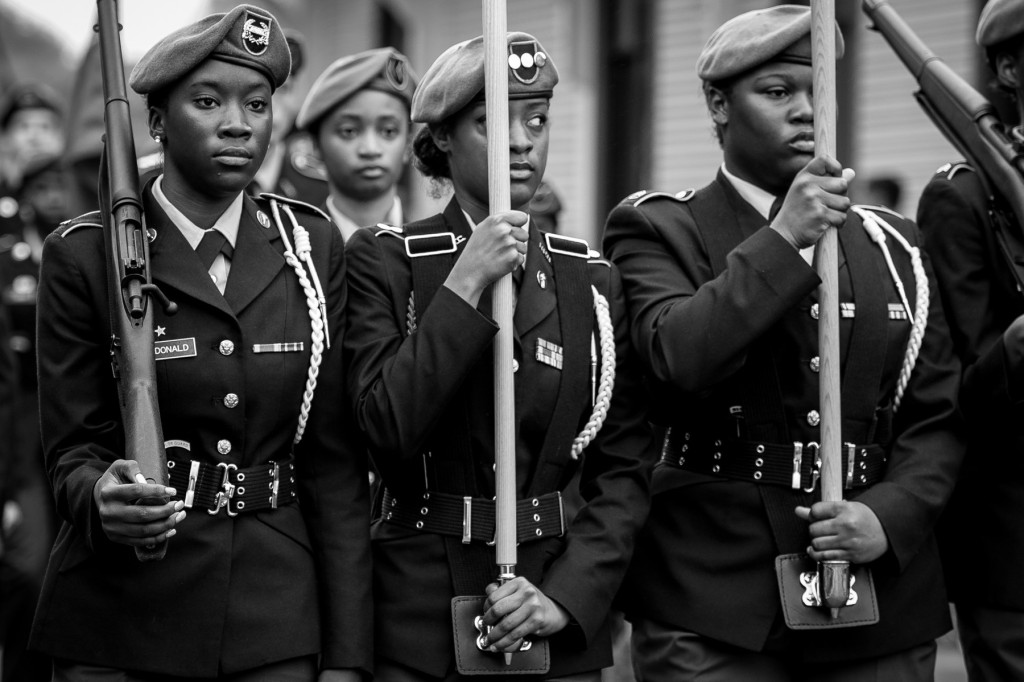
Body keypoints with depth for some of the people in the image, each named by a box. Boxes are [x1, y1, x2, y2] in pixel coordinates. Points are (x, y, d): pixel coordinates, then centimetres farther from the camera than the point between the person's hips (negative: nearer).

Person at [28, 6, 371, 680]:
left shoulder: (313, 247, 2)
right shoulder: (83, 256, -4)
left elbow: (336, 463, 0)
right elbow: (72, 447, -1)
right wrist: (101, 497, -25)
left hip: (277, 620, 2)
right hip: (120, 624, -2)